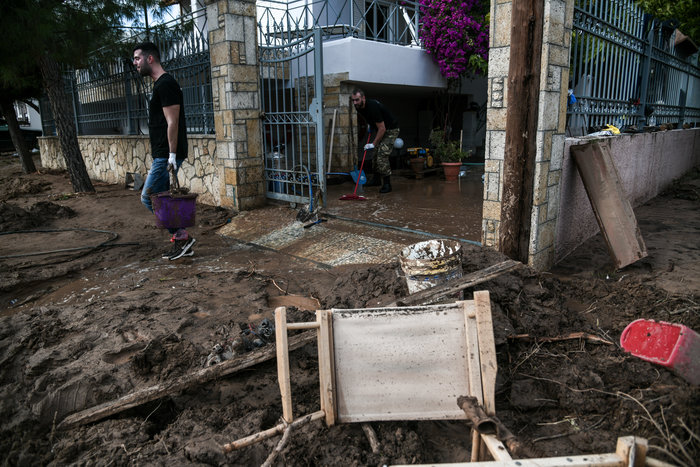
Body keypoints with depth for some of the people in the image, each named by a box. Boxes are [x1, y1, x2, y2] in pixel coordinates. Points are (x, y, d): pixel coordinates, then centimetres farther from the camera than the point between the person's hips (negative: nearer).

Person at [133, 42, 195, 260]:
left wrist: (172, 155, -22)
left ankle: (181, 237, 0)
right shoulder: (160, 84, 20)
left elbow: (172, 122, -20)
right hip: (162, 155, 11)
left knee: (148, 197, -8)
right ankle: (181, 242, 16)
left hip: (166, 156, -11)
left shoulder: (165, 84, -13)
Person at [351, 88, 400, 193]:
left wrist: (373, 144, -26)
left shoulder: (373, 107, -32)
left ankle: (387, 184, -11)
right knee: (375, 154, 12)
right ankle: (376, 179, 27)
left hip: (390, 129, -9)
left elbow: (382, 128, -29)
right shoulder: (359, 107, -5)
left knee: (382, 155, -18)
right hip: (378, 127, 9)